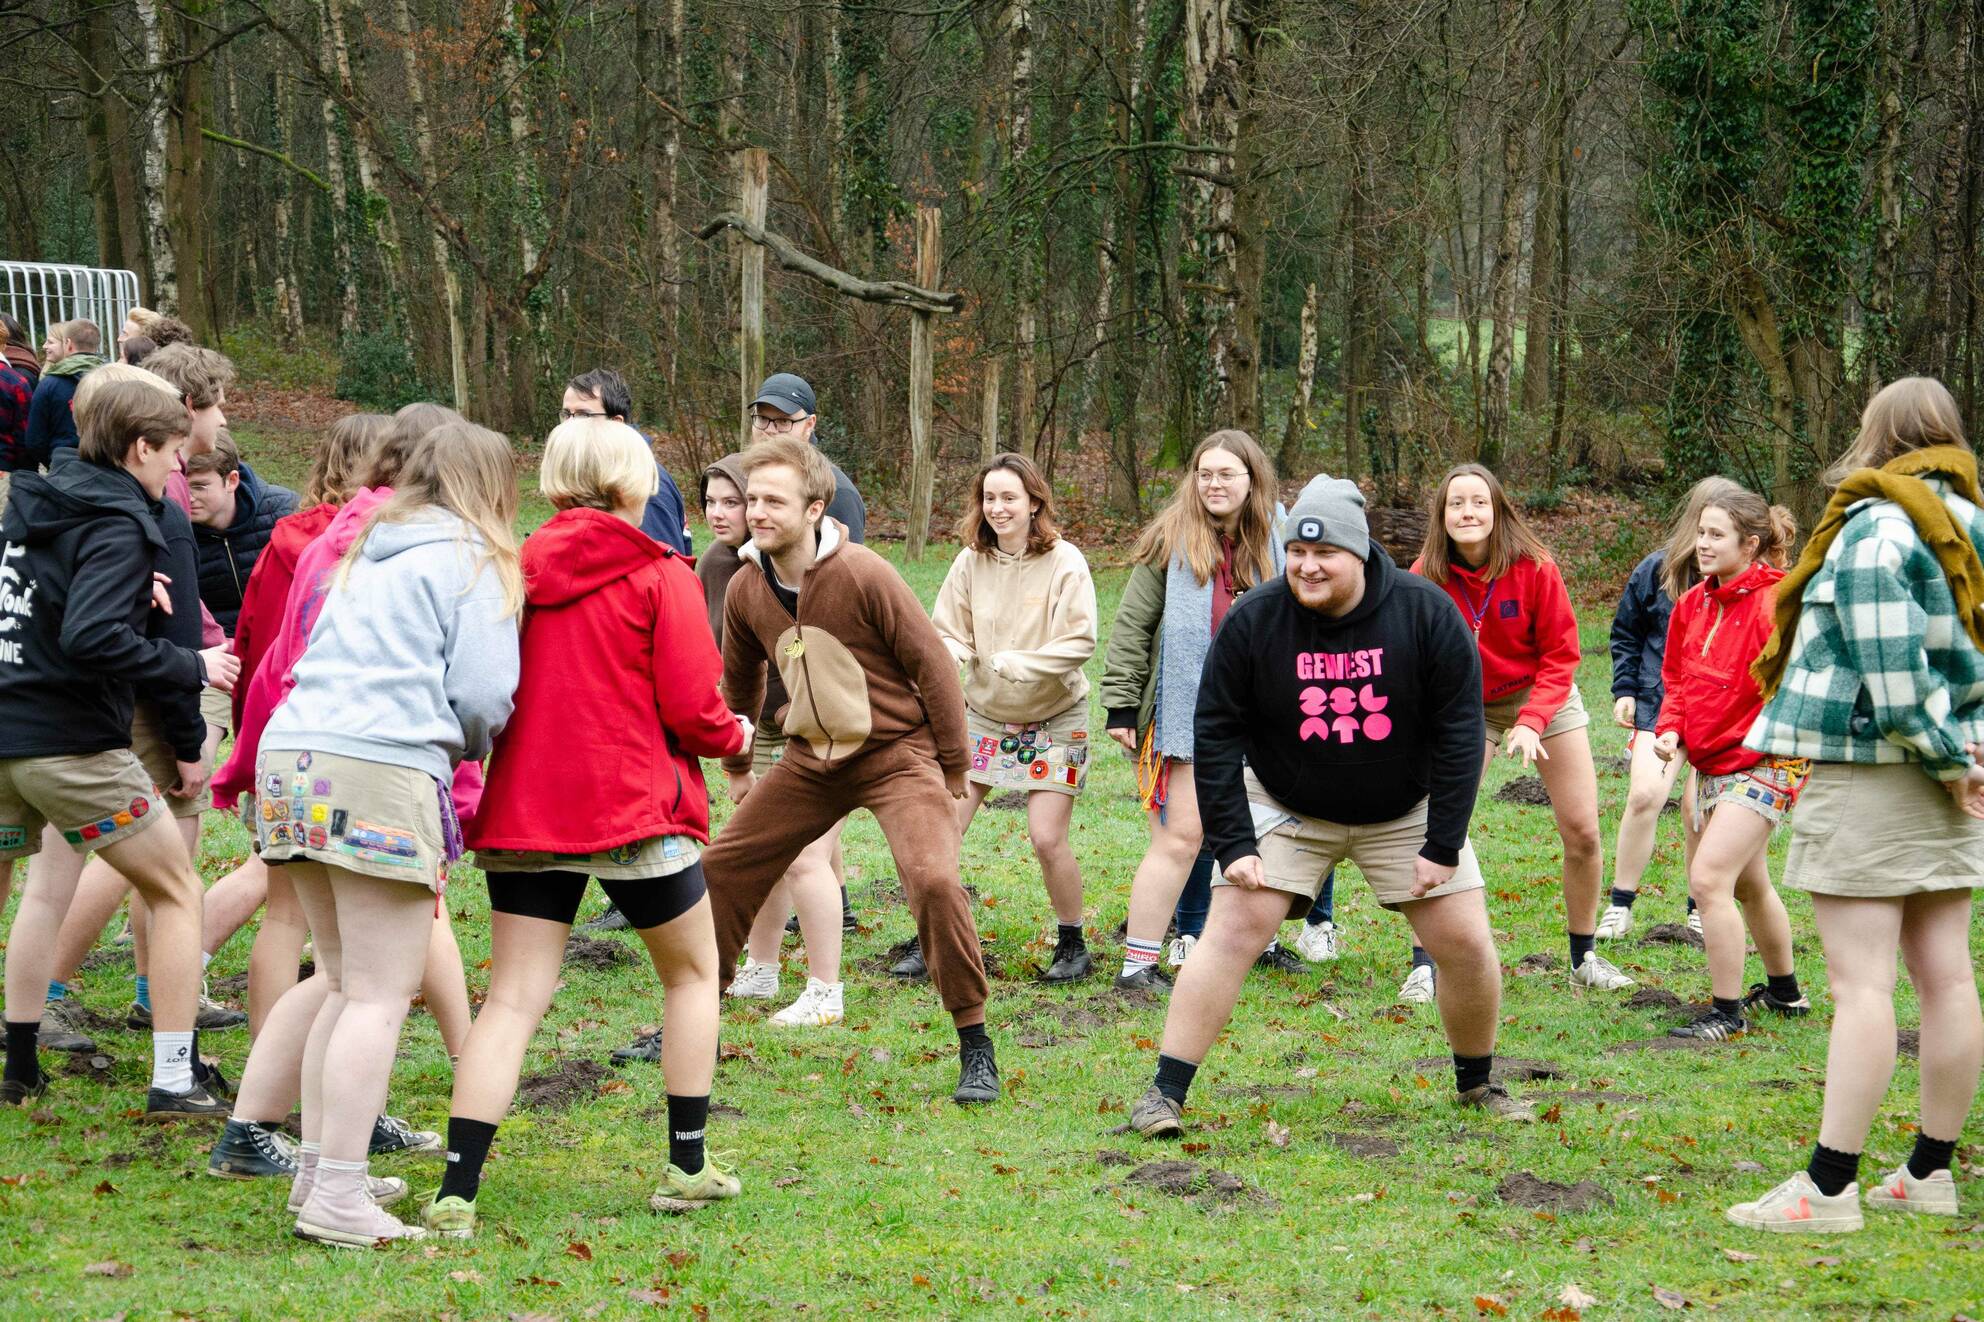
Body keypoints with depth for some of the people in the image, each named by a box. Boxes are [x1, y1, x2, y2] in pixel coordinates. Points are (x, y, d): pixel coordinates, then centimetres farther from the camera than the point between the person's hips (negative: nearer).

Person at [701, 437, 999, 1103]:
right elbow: (739, 681, 18)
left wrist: (953, 773, -7)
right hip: (812, 760, 6)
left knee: (933, 880, -25)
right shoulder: (745, 589, -1)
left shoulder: (864, 575, -19)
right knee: (722, 869, 6)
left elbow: (932, 665, -12)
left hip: (897, 753, -6)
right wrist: (736, 766, 28)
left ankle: (975, 1049, -10)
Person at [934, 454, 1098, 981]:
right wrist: (943, 660, -22)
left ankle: (1073, 946, 12)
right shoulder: (971, 561, -4)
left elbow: (1079, 643, -18)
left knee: (1047, 838, -9)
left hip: (1053, 720, -4)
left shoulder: (1064, 562, -14)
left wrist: (1016, 664, -29)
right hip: (983, 715, 4)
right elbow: (949, 632, 1)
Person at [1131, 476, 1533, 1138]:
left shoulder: (1426, 612, -17)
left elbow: (1459, 730, -13)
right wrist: (1234, 844, -16)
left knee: (1466, 944, -3)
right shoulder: (1253, 620, -17)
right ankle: (1164, 1094, -9)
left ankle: (1478, 1083, 22)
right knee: (1231, 931, -13)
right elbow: (1216, 735, -11)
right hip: (1286, 810, -1)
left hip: (1405, 812, 1)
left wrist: (1443, 847, -15)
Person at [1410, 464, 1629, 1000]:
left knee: (1583, 833, -1)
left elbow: (1561, 654, -12)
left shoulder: (1535, 568, -20)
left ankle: (1584, 958, 19)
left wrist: (1532, 721, -24)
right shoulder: (1426, 576, -17)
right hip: (1470, 709, 0)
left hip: (1546, 698, 0)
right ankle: (1424, 965, -6)